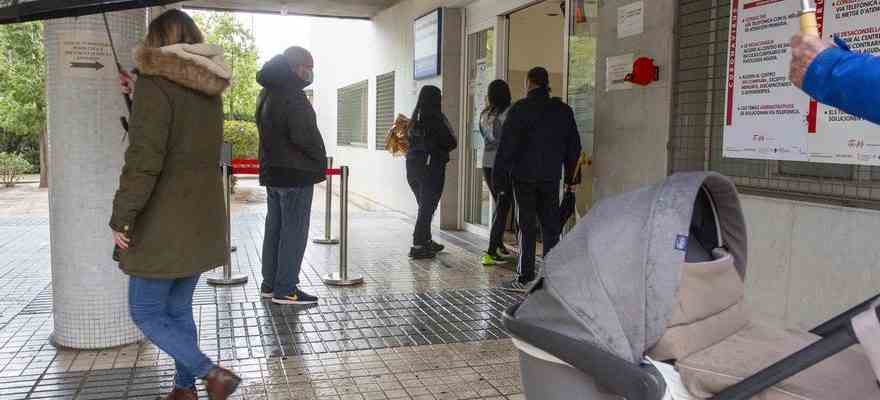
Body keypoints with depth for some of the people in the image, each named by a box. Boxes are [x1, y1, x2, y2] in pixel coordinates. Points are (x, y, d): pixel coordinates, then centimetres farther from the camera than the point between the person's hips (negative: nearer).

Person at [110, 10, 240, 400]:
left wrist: (121, 218, -15)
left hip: (165, 224, -7)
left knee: (146, 312, 5)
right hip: (202, 220, 8)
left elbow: (144, 158, -21)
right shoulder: (208, 88, 8)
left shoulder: (155, 83, -15)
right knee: (178, 309, 17)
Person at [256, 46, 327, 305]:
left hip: (271, 172, 10)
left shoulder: (267, 93, 13)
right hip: (296, 174, -9)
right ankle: (285, 290, 0)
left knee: (275, 228, 15)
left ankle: (270, 284, 22)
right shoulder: (292, 96, -18)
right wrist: (320, 161, -8)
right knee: (294, 232, -3)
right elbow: (305, 135, -24)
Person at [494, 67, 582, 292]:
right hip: (551, 177, 4)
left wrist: (499, 175, -7)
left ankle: (525, 278, 2)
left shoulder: (520, 109, -7)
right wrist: (570, 178, 18)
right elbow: (573, 147, 13)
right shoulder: (564, 111, 9)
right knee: (551, 226, 9)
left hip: (524, 176, -4)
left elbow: (507, 145, -11)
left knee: (527, 226, 0)